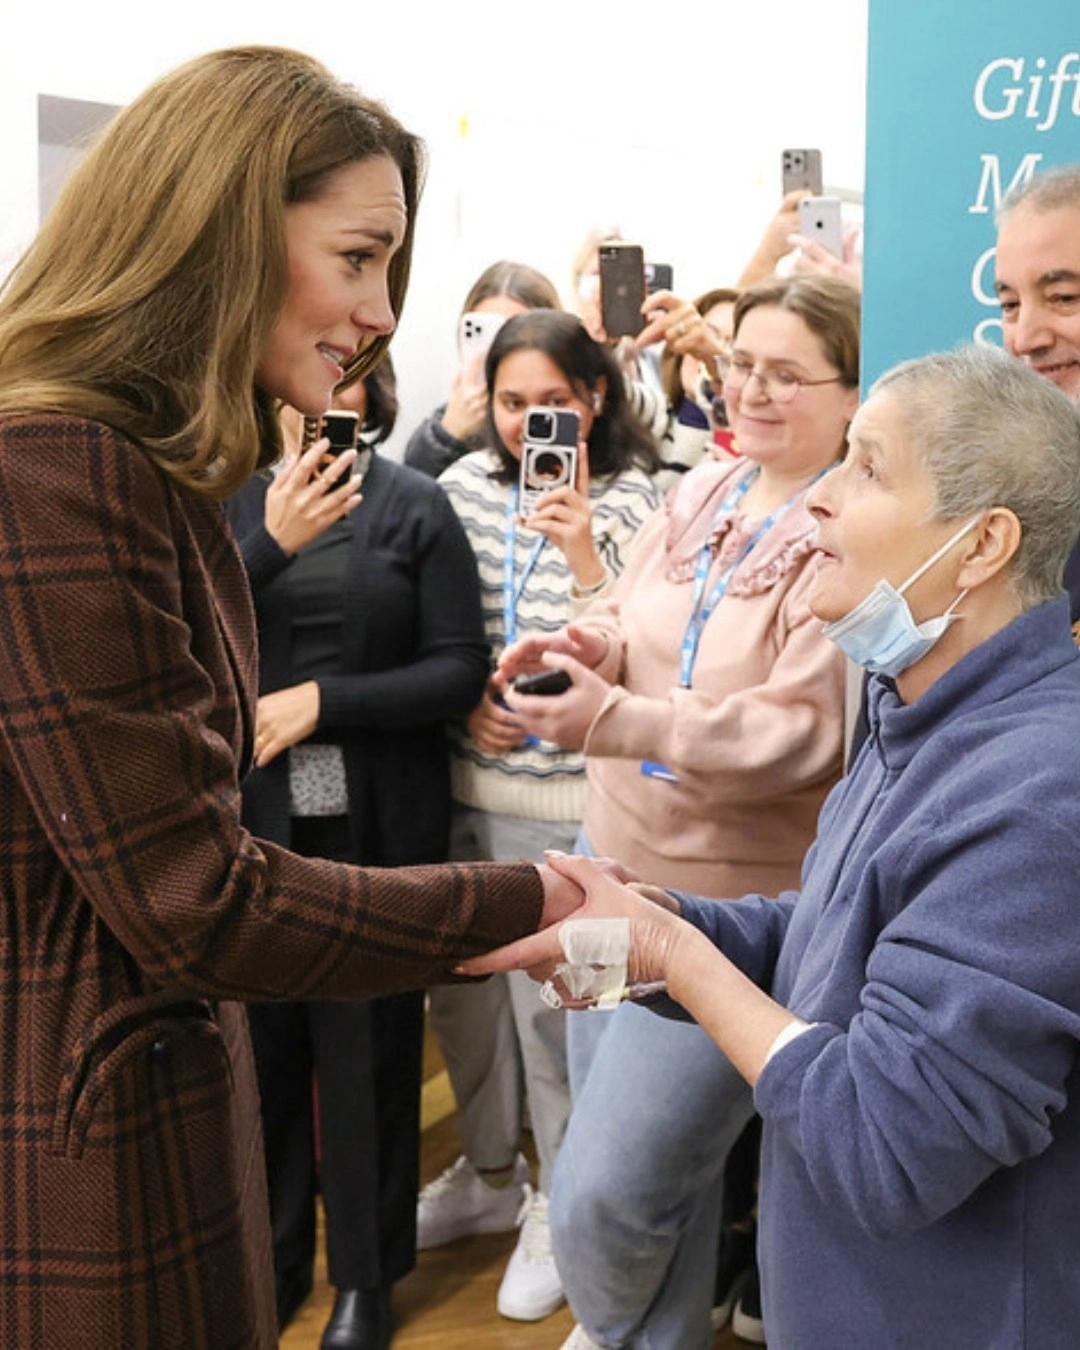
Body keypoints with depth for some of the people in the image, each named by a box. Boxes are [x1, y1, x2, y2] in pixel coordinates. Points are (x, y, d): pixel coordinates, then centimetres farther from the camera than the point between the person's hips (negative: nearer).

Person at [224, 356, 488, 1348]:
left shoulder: (415, 505, -2)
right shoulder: (232, 501, 4)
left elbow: (462, 671, -7)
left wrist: (322, 698, -15)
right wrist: (271, 544, -18)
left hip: (376, 824, -2)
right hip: (249, 817, 2)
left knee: (367, 1045, 7)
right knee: (264, 1037, 10)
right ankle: (272, 1253, 29)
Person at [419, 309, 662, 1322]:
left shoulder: (628, 498, -5)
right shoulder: (465, 484, 4)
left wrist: (582, 549, -25)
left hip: (562, 793, -4)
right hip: (461, 781, 4)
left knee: (549, 1000, 1)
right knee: (459, 987, 15)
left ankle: (559, 1206, 25)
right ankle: (489, 1175, 39)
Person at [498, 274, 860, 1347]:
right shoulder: (702, 495, 6)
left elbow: (805, 733, -23)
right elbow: (633, 622, 15)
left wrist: (614, 722, -31)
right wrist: (588, 644, -9)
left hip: (733, 898, -7)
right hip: (615, 860, 7)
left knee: (604, 1195, -4)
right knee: (654, 1167, 21)